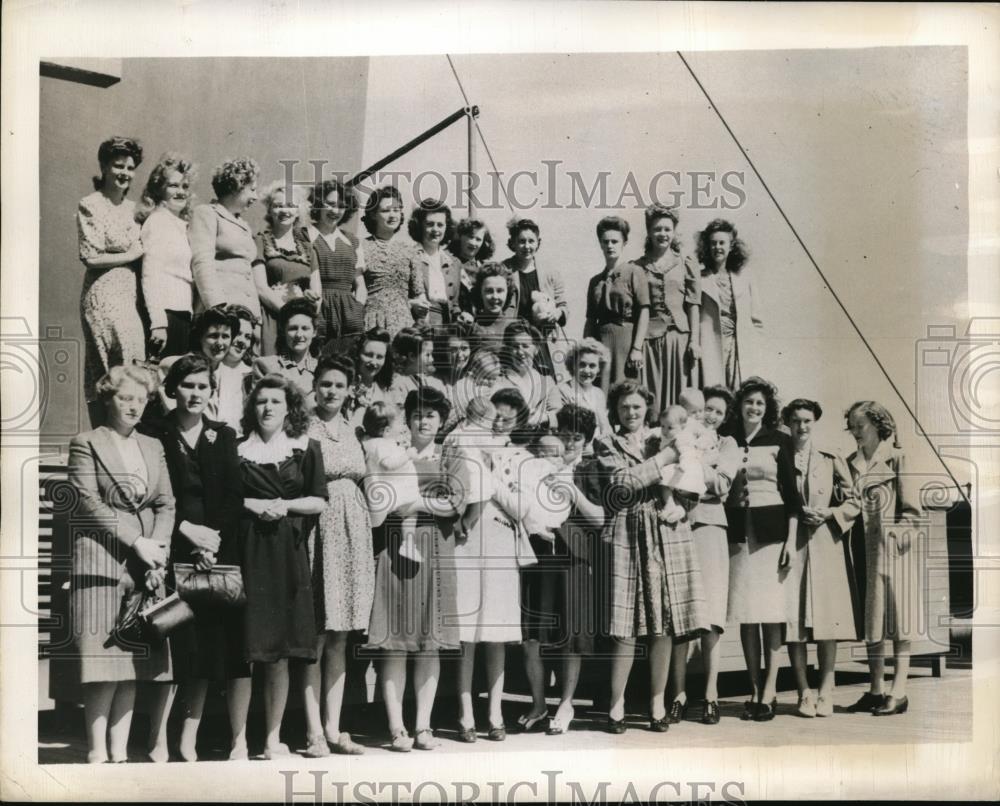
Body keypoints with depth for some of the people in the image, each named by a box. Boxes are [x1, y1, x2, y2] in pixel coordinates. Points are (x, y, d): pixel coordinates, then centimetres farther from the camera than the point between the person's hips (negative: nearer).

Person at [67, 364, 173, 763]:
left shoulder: (153, 447, 17)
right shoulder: (86, 443, 2)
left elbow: (166, 504, 11)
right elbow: (90, 504, -7)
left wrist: (158, 547, -5)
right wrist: (135, 541, -13)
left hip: (146, 563, 5)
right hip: (101, 560, -5)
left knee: (134, 659, 3)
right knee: (103, 658, -7)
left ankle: (120, 750, 7)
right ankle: (97, 751, -2)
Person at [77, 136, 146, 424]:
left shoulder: (131, 207, 16)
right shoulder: (90, 206, -3)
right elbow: (91, 257, -10)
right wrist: (135, 254, -5)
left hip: (132, 295, 6)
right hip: (104, 295, -6)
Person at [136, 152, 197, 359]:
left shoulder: (181, 223, 18)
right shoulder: (157, 221, -6)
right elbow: (150, 275, -14)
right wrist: (158, 323, -20)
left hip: (183, 313, 8)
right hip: (167, 313, -8)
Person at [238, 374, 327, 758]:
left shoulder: (306, 448, 10)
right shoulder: (238, 450, 8)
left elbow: (318, 501, 6)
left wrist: (285, 505, -9)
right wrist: (255, 505, -8)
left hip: (288, 553, 1)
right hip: (248, 550, -1)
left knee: (280, 651, 1)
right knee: (244, 647, -5)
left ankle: (273, 737, 9)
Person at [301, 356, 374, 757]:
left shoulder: (351, 432, 14)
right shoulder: (304, 430, -4)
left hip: (353, 532, 6)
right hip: (320, 529, -6)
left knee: (339, 638, 8)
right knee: (315, 637, -3)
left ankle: (333, 727, 13)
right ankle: (314, 731, 2)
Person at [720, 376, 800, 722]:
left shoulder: (780, 441, 4)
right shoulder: (727, 441, 9)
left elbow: (791, 493, 2)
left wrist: (791, 539, -5)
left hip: (771, 529, -2)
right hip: (738, 531, 2)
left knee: (770, 611, -3)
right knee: (745, 614, 3)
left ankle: (769, 690, 1)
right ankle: (754, 689, 10)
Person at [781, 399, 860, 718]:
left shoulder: (832, 461, 13)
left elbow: (852, 501, 9)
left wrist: (828, 514, -8)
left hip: (826, 545, 1)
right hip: (790, 545, -1)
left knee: (826, 617, -3)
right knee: (793, 618, -3)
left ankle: (826, 692, 3)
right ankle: (804, 693, 4)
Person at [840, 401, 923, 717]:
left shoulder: (897, 458, -4)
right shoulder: (851, 463, 12)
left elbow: (912, 510, -5)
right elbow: (853, 504, 6)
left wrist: (899, 535, -15)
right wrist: (827, 518, -10)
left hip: (894, 549, -6)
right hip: (865, 549, 6)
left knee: (898, 619, -2)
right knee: (870, 620, 8)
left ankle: (898, 692, 0)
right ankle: (875, 691, 15)